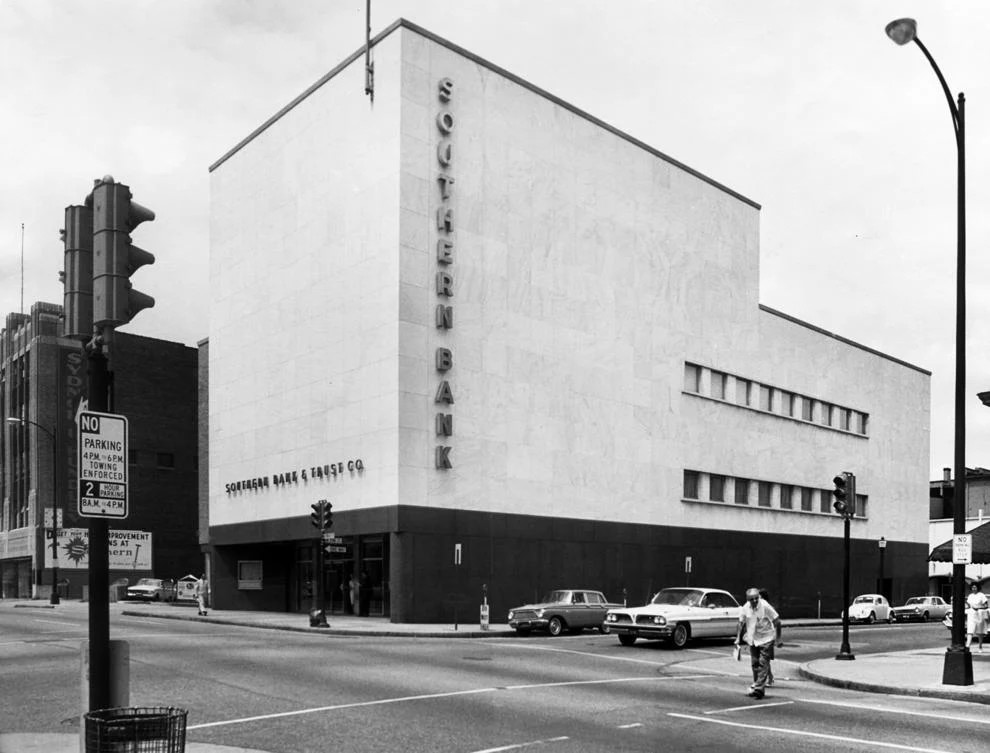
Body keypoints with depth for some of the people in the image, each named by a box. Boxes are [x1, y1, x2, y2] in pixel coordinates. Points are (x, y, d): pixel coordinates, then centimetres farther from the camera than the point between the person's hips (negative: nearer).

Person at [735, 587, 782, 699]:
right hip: (752, 639, 5)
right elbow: (741, 623, 8)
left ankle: (758, 688, -12)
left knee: (763, 664, -10)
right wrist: (738, 638, 4)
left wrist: (778, 638, -10)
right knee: (754, 664, 11)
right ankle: (756, 684, 27)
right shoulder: (745, 608, -5)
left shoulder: (765, 606, -18)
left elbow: (777, 621, -11)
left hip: (766, 639, -5)